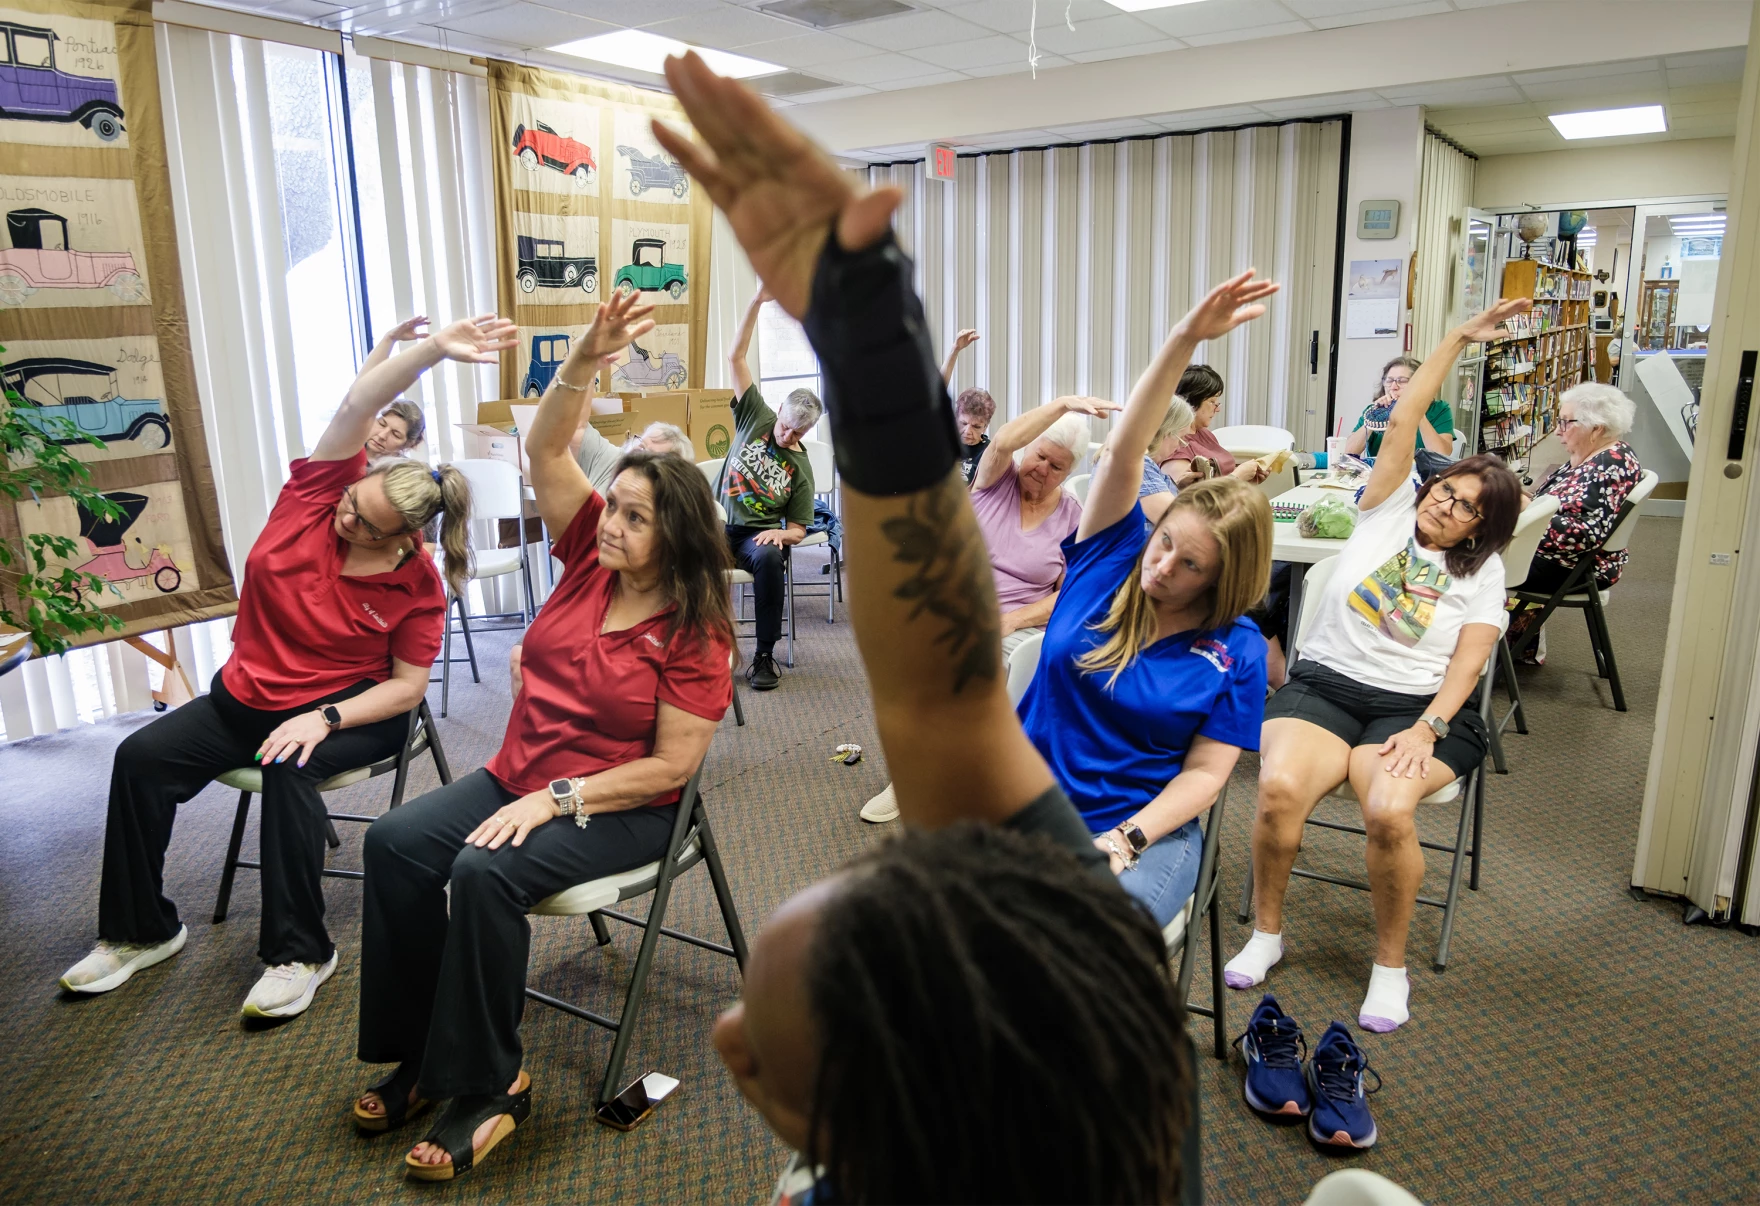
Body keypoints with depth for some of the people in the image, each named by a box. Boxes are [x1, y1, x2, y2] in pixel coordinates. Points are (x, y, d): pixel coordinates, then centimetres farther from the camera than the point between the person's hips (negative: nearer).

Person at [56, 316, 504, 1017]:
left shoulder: (416, 586, -17)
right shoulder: (320, 490, -11)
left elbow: (408, 683, -15)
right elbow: (356, 407, -26)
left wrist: (324, 718, -29)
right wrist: (433, 349, -41)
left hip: (350, 708, -5)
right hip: (247, 696, 5)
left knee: (289, 770, -34)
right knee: (141, 756, -11)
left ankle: (298, 953, -20)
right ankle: (140, 931, 8)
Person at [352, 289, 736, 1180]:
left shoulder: (694, 632, -17)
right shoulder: (590, 557, -1)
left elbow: (673, 763, -18)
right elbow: (545, 449, -10)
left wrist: (557, 798, -21)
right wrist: (587, 359, -26)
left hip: (621, 807, -6)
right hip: (520, 775, 7)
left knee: (484, 874, -29)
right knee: (395, 843, -12)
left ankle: (488, 1088, -11)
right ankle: (420, 1053, 1)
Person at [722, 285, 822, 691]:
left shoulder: (801, 468, 3)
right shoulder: (756, 417, 5)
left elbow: (798, 530, 4)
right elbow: (736, 358, -1)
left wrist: (780, 533, -21)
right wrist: (756, 304, -11)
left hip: (760, 534, -1)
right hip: (720, 524, 1)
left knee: (769, 557, -37)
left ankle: (765, 655, -24)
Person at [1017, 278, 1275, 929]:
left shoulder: (1236, 651, -3)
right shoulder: (1109, 560, 2)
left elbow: (1205, 771, -3)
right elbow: (1125, 448, -10)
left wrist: (1122, 842, -17)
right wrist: (1185, 339, -21)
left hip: (1144, 827, -2)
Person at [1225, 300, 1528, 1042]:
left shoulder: (1480, 572, 12)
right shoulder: (1388, 511, 13)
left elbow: (1468, 662, 0)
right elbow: (1402, 421, 4)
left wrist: (1427, 729, -16)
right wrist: (1458, 339, 4)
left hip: (1417, 705, 0)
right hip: (1322, 684, 1)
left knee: (1389, 811, -32)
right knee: (1279, 787, -30)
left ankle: (1391, 964, -6)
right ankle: (1266, 931, -4)